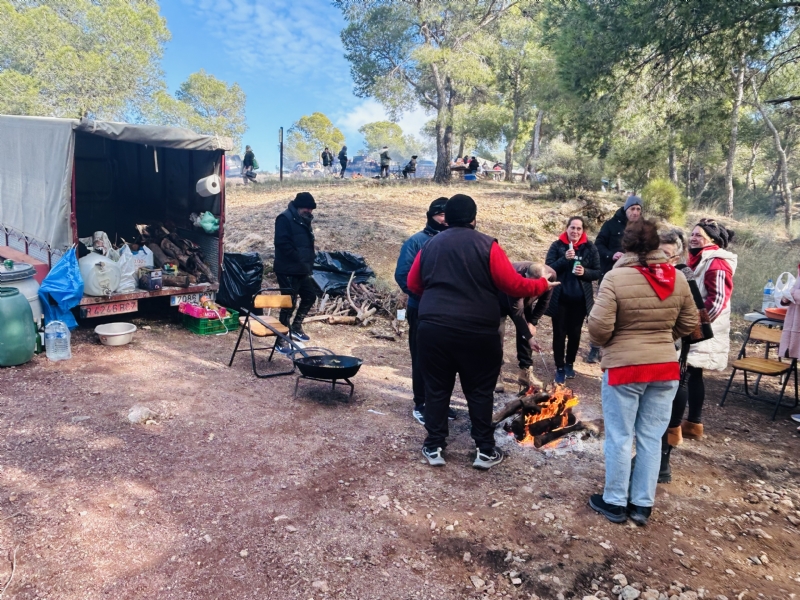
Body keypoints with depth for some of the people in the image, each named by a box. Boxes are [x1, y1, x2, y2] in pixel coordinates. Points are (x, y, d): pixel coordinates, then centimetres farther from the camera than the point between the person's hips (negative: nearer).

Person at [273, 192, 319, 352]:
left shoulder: (304, 219, 13)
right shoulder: (285, 218, -15)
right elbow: (283, 244, -23)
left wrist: (309, 263, 6)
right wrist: (300, 261, -21)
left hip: (302, 270, 9)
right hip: (288, 270, -9)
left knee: (310, 296, 17)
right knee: (289, 303, -3)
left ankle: (296, 327, 34)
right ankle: (282, 339, 8)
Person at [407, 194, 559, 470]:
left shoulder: (430, 245, 9)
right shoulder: (486, 245, -4)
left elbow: (413, 284, 16)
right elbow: (513, 284, -5)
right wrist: (542, 285, 12)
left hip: (434, 328, 3)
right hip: (477, 331, -2)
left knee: (437, 389, 13)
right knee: (480, 391, 11)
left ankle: (434, 447, 19)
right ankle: (485, 450, 17)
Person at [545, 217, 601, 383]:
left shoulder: (590, 248, -1)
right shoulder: (557, 246, -4)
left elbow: (597, 273, 1)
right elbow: (548, 269, -10)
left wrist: (585, 272, -19)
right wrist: (564, 259, -24)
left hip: (580, 300, 2)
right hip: (560, 298, -1)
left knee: (575, 333, 12)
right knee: (559, 333, 4)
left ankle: (569, 364, 30)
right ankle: (559, 367, 15)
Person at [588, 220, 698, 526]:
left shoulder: (616, 277, -15)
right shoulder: (677, 277, 0)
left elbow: (599, 326, -18)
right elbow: (688, 324, 10)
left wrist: (605, 344, 3)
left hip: (624, 367, -4)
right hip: (665, 366, 5)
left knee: (620, 437, 9)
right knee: (651, 438, 13)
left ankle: (615, 503, 22)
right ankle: (642, 504, 24)